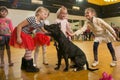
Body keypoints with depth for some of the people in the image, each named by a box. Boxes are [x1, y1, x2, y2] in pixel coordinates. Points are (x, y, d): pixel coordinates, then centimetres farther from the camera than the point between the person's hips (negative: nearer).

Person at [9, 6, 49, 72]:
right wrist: (18, 37, -27)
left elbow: (44, 31, 13)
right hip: (21, 33, -8)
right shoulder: (31, 19, -29)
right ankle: (30, 67, 5)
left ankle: (24, 65, 26)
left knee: (30, 49, 9)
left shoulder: (41, 23, -4)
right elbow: (19, 26, -26)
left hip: (27, 35, 9)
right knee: (28, 49, -10)